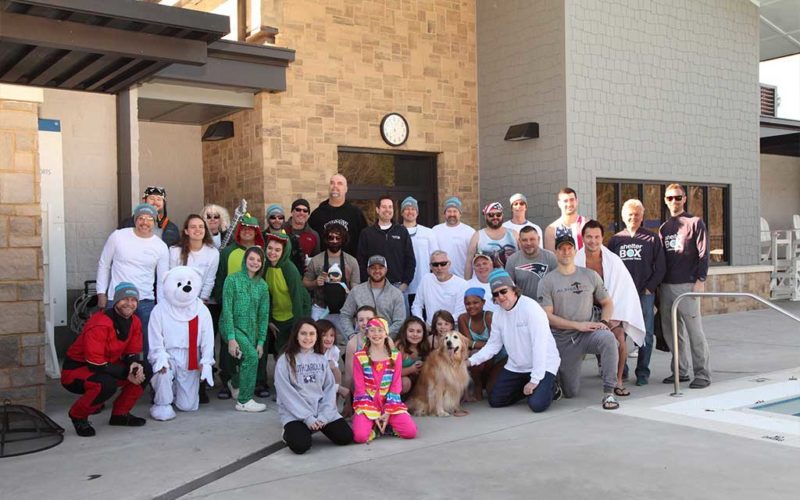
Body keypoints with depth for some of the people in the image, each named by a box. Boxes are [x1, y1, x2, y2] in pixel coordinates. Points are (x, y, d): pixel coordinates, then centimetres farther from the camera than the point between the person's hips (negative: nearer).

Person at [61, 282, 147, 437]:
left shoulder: (135, 322, -4)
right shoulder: (100, 324, -28)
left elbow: (133, 353, 3)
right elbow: (95, 365, -29)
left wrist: (135, 365, -21)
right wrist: (127, 373, -25)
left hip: (106, 367, 8)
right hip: (76, 370, -7)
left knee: (142, 373, -10)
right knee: (106, 384, -36)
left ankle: (120, 414, 7)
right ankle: (78, 415, -7)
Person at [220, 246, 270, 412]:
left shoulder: (262, 285, 6)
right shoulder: (232, 279, -8)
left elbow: (263, 315, 6)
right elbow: (227, 309, -12)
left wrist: (261, 341, 0)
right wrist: (231, 338, -18)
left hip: (250, 329, 5)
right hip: (231, 327, -5)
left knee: (245, 361, 12)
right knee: (251, 356, -24)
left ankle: (235, 383, 50)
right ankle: (244, 401, -11)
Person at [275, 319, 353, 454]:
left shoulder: (321, 359, 10)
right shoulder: (285, 360, -4)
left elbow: (330, 388, 5)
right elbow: (286, 394, -10)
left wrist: (324, 415, -10)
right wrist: (307, 417, -16)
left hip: (322, 411, 4)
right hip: (295, 413, -4)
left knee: (346, 437, -13)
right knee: (301, 445, -28)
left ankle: (319, 426, 15)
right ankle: (291, 431, 7)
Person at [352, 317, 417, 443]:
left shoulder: (396, 355, 5)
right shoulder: (359, 357, 0)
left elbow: (396, 385, 1)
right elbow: (359, 387, -4)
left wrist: (388, 412, -10)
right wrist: (373, 414, -12)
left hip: (390, 402, 2)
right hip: (367, 403, -2)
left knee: (411, 432, -19)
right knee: (360, 436, -28)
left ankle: (384, 424, 6)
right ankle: (371, 423, 4)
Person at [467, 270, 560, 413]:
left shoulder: (530, 308, -22)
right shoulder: (498, 315, 1)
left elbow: (539, 345, -26)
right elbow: (493, 345, 3)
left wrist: (535, 380, -27)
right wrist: (471, 361, -13)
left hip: (543, 365, -6)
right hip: (515, 367, 7)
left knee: (537, 404, -22)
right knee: (495, 400, 1)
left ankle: (550, 386, 11)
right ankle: (527, 388, 23)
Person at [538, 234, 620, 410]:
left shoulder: (590, 275, 7)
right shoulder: (547, 282, -1)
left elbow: (607, 303, 13)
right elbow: (547, 316, -7)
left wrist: (603, 322, -8)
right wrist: (578, 325, -14)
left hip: (589, 333, 1)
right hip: (563, 339, -1)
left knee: (608, 338, -35)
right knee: (570, 393, 3)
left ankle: (608, 392, -27)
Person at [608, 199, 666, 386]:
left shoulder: (652, 239, 5)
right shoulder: (615, 240, 9)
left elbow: (660, 268, 3)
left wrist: (649, 288, -5)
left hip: (645, 294, -1)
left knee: (645, 335, 1)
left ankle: (642, 372, 10)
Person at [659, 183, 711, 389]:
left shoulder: (695, 223, 0)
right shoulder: (664, 228, 17)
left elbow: (703, 253, -6)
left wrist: (700, 280, -12)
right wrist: (659, 282, 14)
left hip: (688, 284, -6)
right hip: (667, 285, 6)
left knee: (694, 330, -6)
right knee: (671, 331, 7)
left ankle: (703, 374, 0)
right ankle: (680, 370, 16)